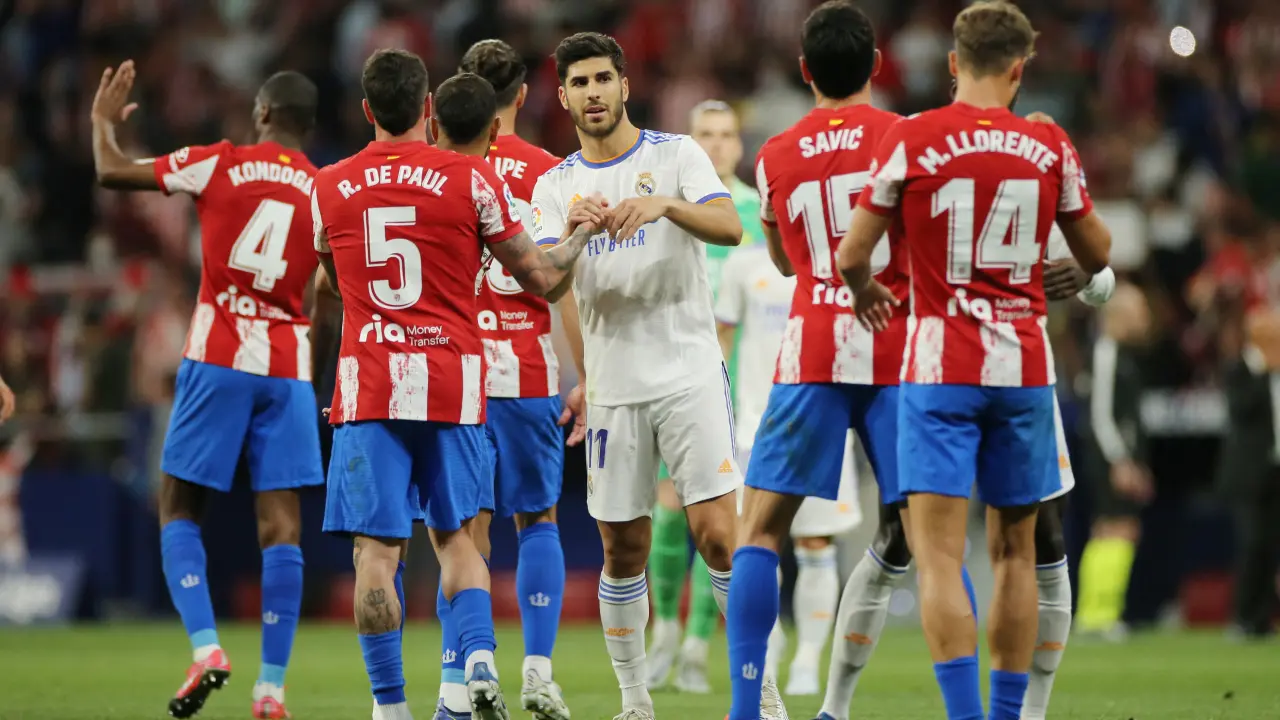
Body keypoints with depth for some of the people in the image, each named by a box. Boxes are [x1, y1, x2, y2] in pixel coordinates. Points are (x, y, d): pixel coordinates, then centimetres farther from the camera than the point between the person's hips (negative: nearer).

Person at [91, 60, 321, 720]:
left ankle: (205, 647, -9)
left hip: (218, 362, -2)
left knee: (178, 507, 9)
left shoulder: (222, 164, -1)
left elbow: (112, 172, 4)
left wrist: (104, 118, 22)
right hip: (288, 368, 2)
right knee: (280, 523, 0)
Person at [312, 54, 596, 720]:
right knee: (453, 535, 15)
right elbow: (543, 280, 5)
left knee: (376, 550, -2)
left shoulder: (329, 188, 6)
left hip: (367, 383, 0)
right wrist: (580, 233, 25)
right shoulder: (471, 182, -1)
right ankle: (480, 662, -6)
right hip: (452, 383, 0)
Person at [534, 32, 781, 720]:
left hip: (689, 373, -3)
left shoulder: (675, 154, 1)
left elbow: (730, 227, -15)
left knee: (717, 534, -11)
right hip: (612, 386, 3)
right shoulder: (556, 186, 9)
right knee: (622, 553, 5)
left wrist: (664, 204, -32)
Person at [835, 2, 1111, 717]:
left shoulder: (911, 140, -5)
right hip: (1025, 368, 3)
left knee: (940, 556, -7)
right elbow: (1097, 254, 15)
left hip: (942, 370, -3)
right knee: (1015, 551, 13)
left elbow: (851, 255, -1)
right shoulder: (1049, 146, 3)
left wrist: (867, 290, 21)